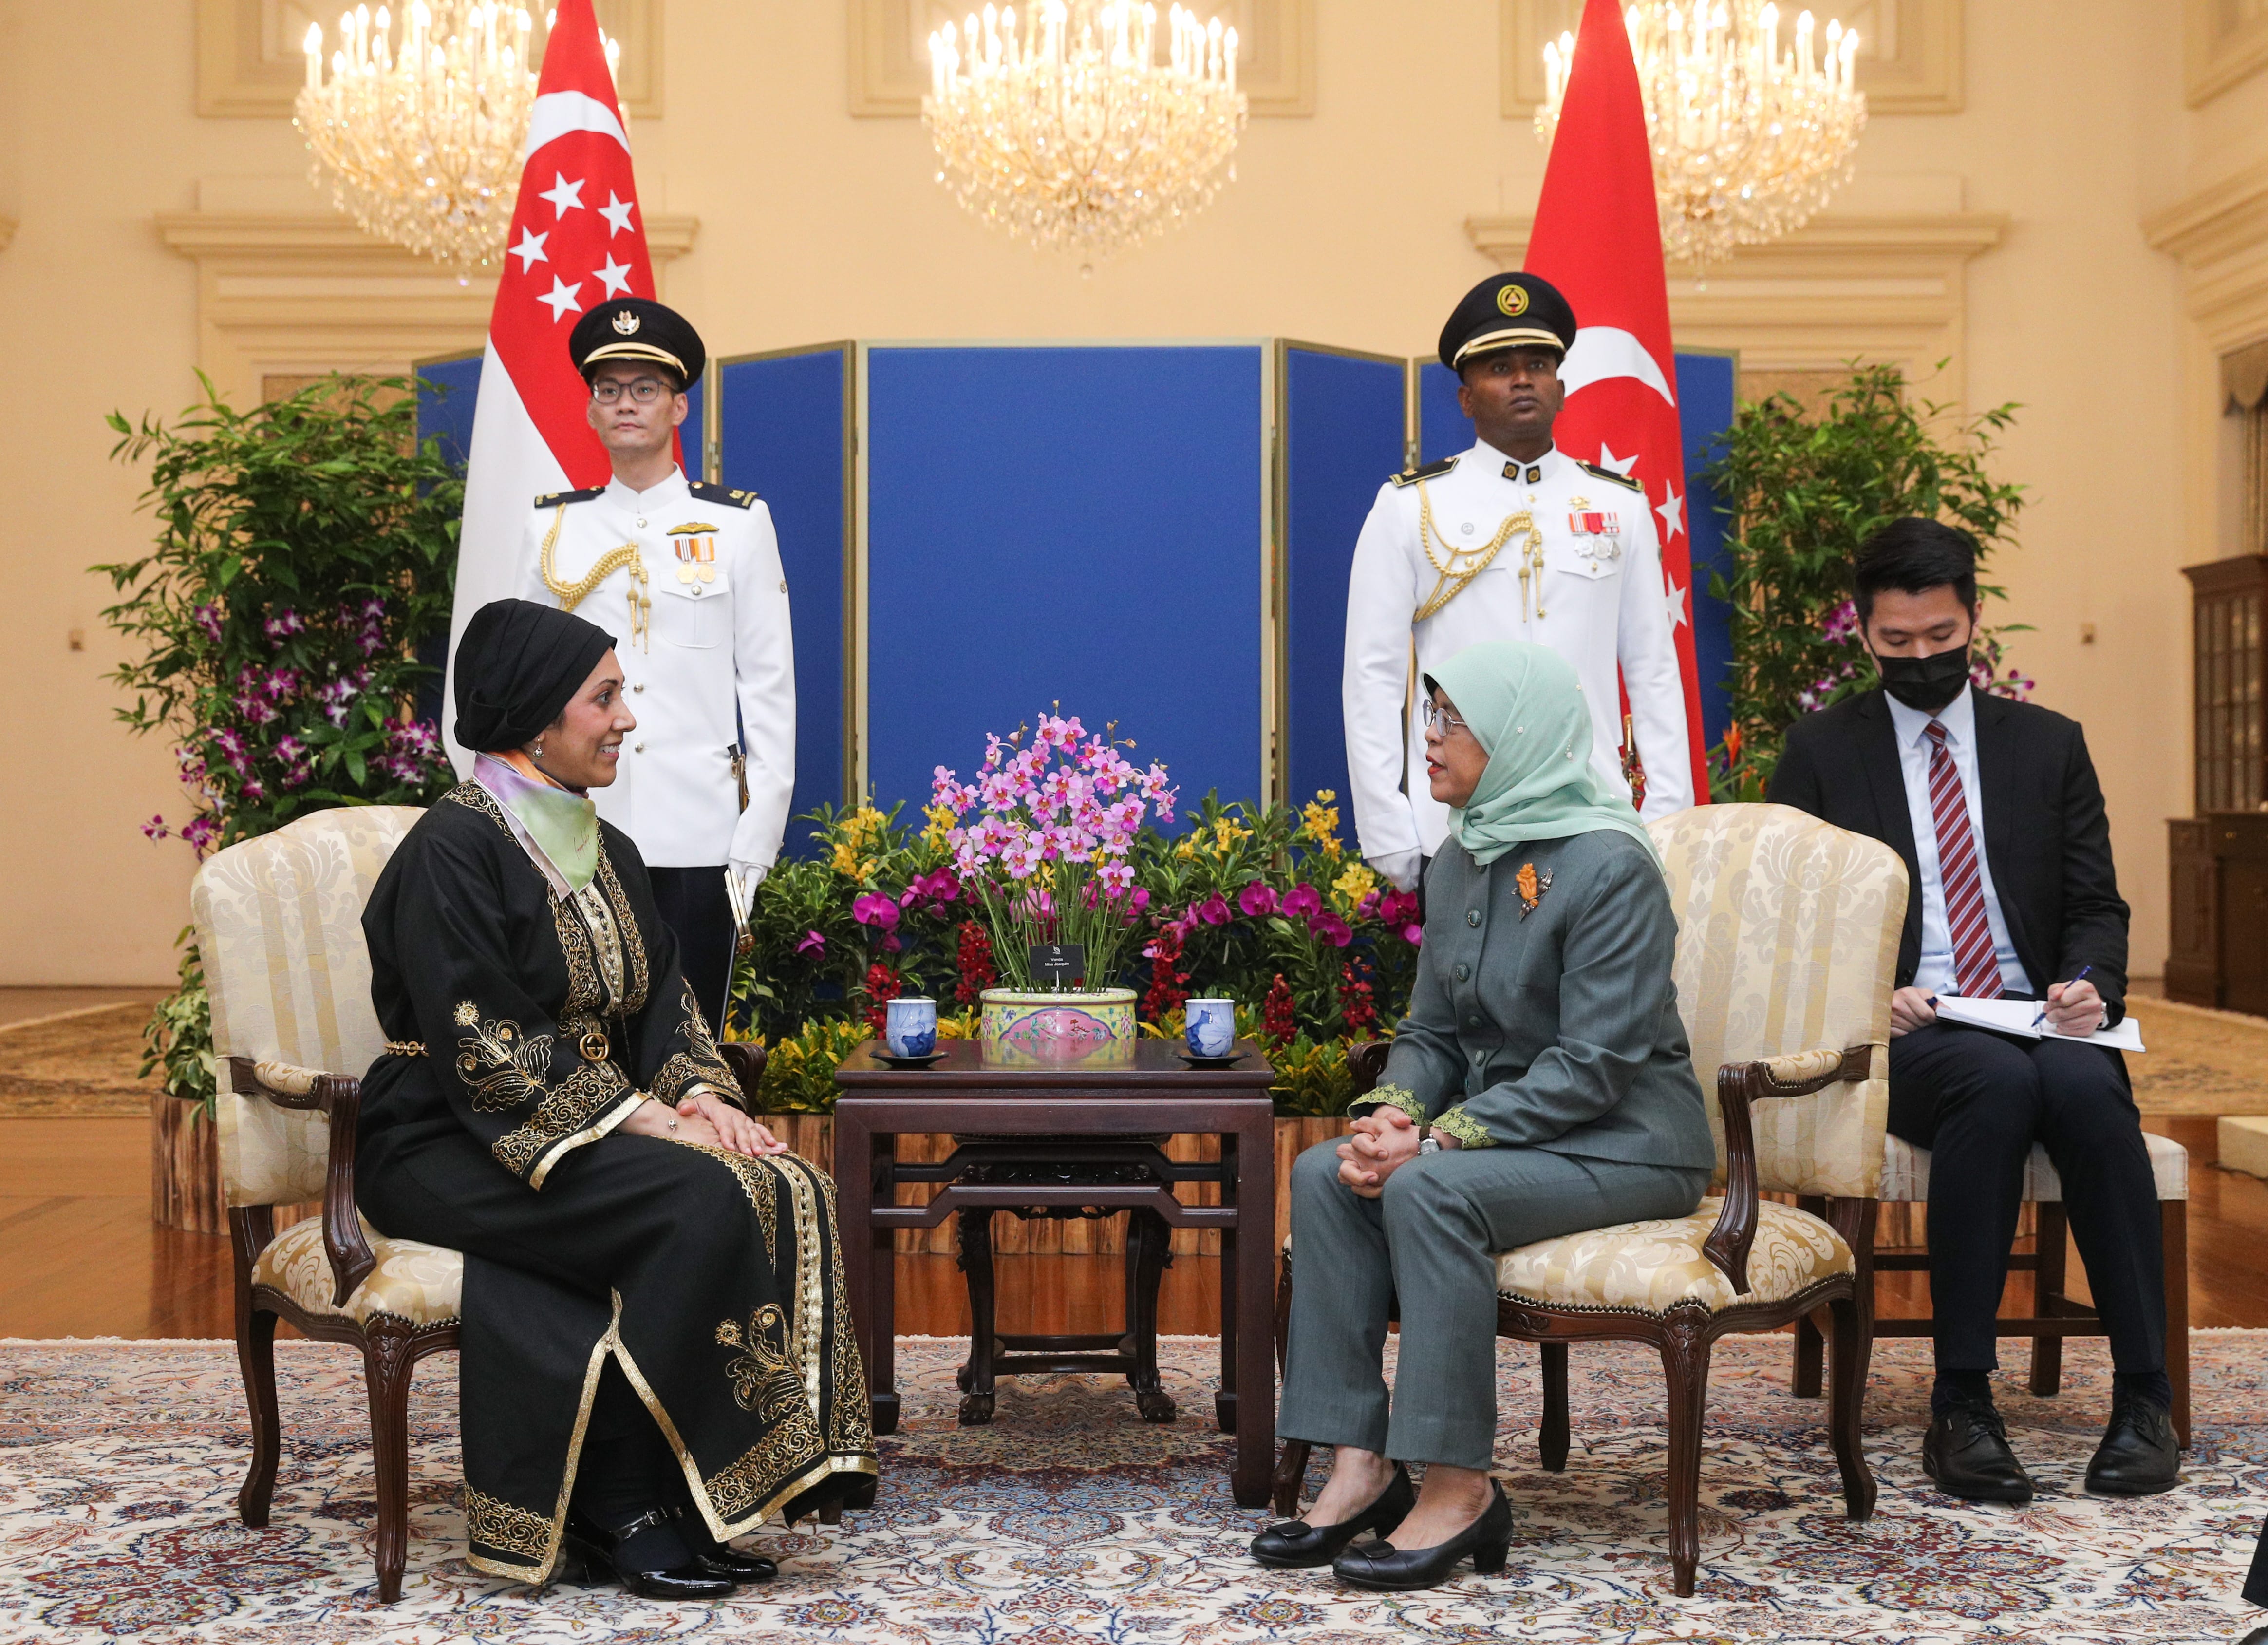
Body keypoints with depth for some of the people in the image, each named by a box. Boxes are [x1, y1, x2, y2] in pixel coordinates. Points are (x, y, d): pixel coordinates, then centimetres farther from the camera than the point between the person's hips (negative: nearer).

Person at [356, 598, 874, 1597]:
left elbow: (663, 1003, 13)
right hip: (451, 1151, -8)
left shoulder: (607, 853, 14)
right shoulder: (451, 852, -12)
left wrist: (698, 1092, -8)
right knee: (698, 1203, -29)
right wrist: (645, 1117, -22)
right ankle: (621, 1507, -17)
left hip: (596, 1131, 8)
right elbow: (485, 1047, -19)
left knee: (787, 1189, -18)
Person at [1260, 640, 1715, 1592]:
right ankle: (1361, 1468, -14)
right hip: (1504, 1127, 8)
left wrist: (1439, 1139, -25)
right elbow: (1431, 1031, 12)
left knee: (1429, 1191, -31)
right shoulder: (1461, 862, 8)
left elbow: (1594, 1066, -22)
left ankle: (1460, 1489, -22)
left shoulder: (1608, 865, -17)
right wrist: (1391, 1114, -10)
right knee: (1325, 1176, -13)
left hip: (1626, 1145, -8)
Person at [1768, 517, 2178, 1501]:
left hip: (2039, 1025, 2)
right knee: (1998, 1083, -36)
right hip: (1901, 1038, -2)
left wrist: (2089, 983, -10)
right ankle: (1961, 1404, -31)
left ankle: (2144, 1396, -26)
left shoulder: (2049, 746, 16)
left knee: (2084, 1086, -33)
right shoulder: (1820, 753, 9)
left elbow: (2097, 905, 13)